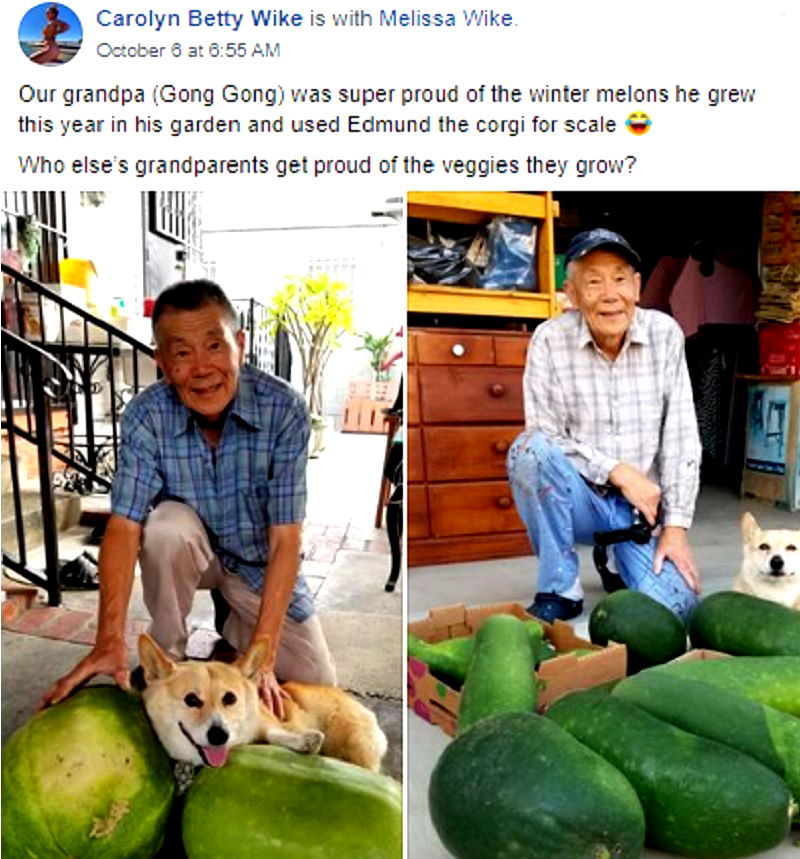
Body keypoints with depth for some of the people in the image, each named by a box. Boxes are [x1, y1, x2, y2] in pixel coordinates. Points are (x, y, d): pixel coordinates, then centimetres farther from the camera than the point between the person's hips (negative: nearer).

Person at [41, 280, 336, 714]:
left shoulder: (284, 409, -28)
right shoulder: (145, 416, -24)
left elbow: (285, 539, -28)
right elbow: (123, 528, -26)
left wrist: (262, 655, -32)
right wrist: (109, 640, -38)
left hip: (258, 561, 0)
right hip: (188, 550, 0)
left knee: (317, 685, -6)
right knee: (167, 525, -35)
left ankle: (236, 628, 21)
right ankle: (165, 659, -9)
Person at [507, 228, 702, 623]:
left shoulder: (665, 334, -5)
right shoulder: (550, 339, -10)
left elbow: (681, 437, -5)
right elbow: (545, 435, -12)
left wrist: (676, 525, -9)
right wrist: (617, 471, -20)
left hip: (644, 505, 2)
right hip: (580, 500, -1)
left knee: (674, 607, -20)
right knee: (530, 449, -32)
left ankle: (618, 566, 19)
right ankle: (559, 590, -13)